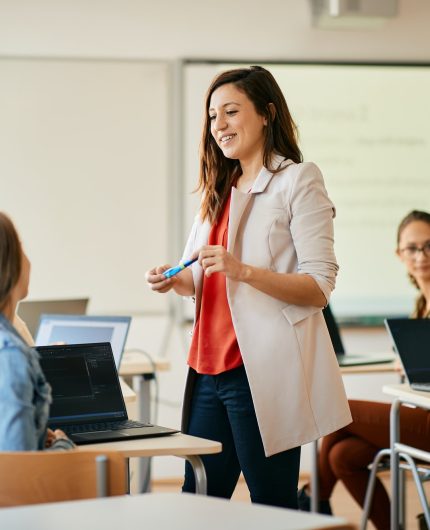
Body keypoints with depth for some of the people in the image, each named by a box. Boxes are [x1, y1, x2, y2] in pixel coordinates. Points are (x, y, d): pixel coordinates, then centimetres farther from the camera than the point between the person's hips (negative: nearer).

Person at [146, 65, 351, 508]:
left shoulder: (298, 180, -4)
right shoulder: (218, 190, 18)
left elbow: (320, 286, -11)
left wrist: (244, 271, -24)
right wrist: (175, 281, 2)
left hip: (265, 369, -7)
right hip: (210, 368, 7)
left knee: (273, 508, 0)